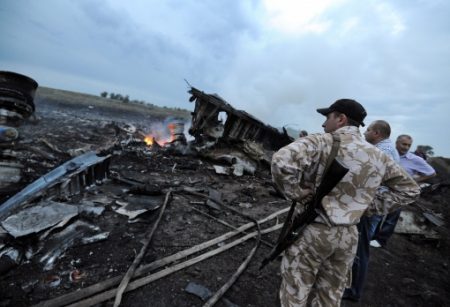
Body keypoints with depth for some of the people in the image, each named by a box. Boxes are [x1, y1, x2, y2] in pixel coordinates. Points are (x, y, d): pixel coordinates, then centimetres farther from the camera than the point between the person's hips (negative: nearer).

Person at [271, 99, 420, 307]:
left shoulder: (321, 143, -16)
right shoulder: (378, 156, 3)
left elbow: (281, 159, -33)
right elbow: (409, 189, 16)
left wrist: (294, 192, -19)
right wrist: (373, 204, 9)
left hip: (313, 230, -5)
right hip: (349, 235, 6)